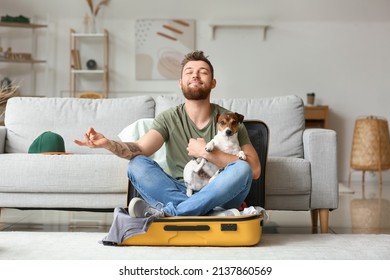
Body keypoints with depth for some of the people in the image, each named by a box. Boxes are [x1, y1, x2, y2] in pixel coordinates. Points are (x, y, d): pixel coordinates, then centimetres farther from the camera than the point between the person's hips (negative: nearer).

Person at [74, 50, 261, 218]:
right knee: (137, 164, -21)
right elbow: (140, 149, -14)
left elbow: (254, 169, -9)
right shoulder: (168, 119, 4)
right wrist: (108, 144, -34)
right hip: (179, 191, 1)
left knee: (241, 168, -30)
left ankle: (165, 212, -32)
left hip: (219, 195, -1)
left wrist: (207, 153, -16)